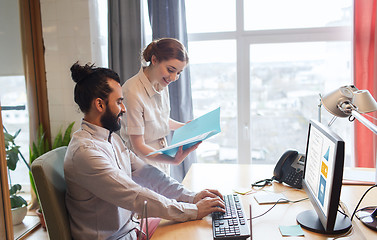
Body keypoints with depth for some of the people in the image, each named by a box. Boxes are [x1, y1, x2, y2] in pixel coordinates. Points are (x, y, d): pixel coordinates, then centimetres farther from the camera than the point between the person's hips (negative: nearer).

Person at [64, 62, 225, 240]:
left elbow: (145, 173, 3)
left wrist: (191, 196, -5)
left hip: (129, 226, 8)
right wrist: (193, 210, -21)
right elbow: (136, 197, -26)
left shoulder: (112, 138, 6)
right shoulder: (84, 151, -25)